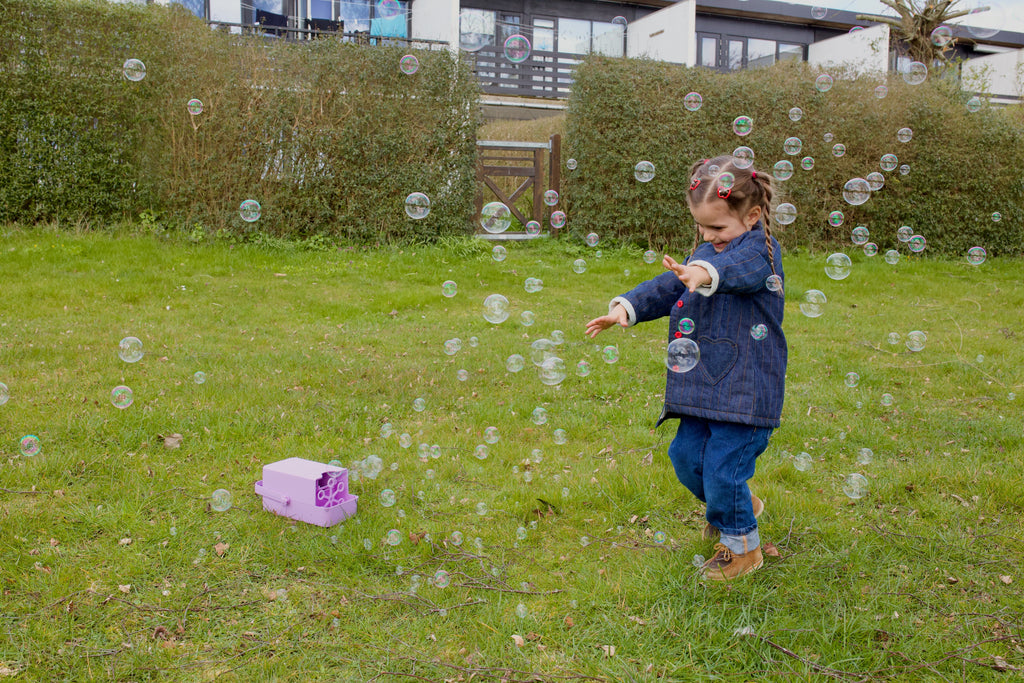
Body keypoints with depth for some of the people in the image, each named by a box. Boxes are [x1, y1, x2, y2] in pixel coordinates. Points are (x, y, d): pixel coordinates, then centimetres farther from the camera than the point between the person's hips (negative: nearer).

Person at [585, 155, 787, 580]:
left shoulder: (760, 250, -11)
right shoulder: (705, 254, 14)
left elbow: (740, 270, -35)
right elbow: (667, 288, 12)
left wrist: (707, 273, -57)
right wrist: (627, 307, -5)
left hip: (744, 388, -8)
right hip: (703, 385, 8)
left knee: (722, 466, -4)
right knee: (686, 455, 11)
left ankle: (741, 545, 20)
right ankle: (740, 506, 40)